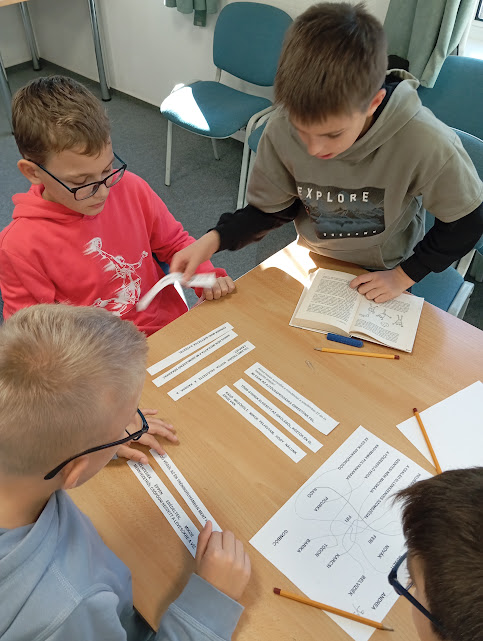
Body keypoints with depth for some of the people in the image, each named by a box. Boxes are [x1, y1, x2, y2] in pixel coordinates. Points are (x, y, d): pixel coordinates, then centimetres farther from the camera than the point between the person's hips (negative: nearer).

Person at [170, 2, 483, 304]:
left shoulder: (426, 143, -34)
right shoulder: (282, 128, -27)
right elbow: (271, 208, -11)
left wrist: (405, 275, -15)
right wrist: (215, 238, -25)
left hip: (380, 279, 0)